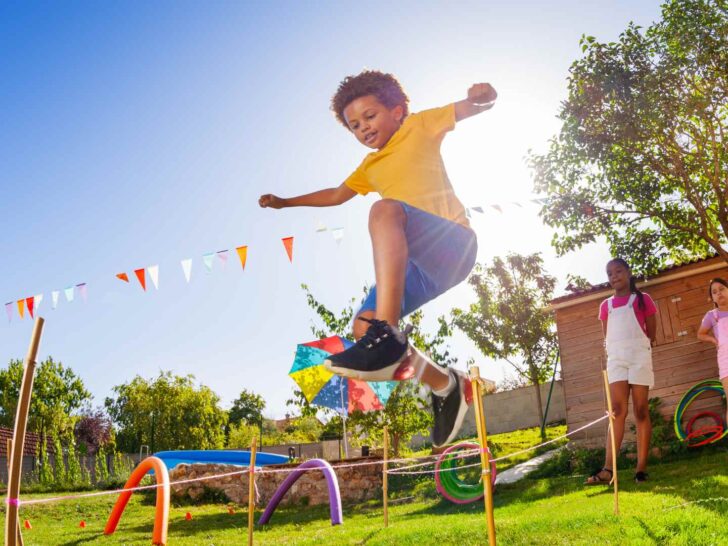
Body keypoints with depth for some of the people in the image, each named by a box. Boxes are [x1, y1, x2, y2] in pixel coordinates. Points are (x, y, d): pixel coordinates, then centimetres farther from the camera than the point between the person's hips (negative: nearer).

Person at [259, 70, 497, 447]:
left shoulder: (419, 126, 13)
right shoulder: (371, 167, 31)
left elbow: (472, 108, 6)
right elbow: (337, 195, 44)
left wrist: (482, 97, -17)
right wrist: (285, 202, 47)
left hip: (453, 244, -7)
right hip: (422, 266, 8)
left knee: (386, 209, -35)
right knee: (362, 326, -7)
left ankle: (387, 334, -49)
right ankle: (446, 386, 9)